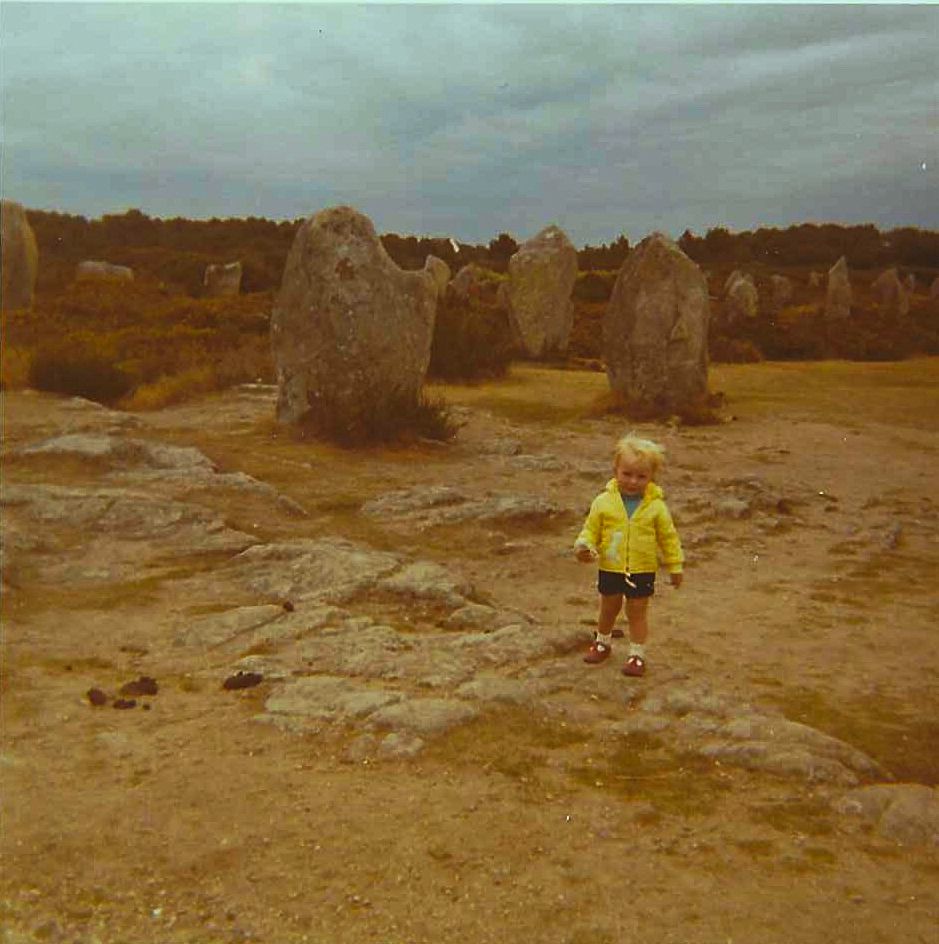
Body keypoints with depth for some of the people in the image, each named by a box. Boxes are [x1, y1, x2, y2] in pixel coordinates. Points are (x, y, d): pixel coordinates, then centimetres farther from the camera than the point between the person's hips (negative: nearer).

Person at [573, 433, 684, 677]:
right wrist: (584, 547, -21)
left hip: (643, 571, -2)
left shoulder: (656, 506, -9)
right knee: (608, 609, 20)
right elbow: (591, 529, -2)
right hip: (610, 569, 2)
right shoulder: (604, 502, -9)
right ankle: (603, 642, 43)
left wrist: (675, 566, 3)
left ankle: (637, 654, 21)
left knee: (637, 612, 8)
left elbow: (669, 538, 0)